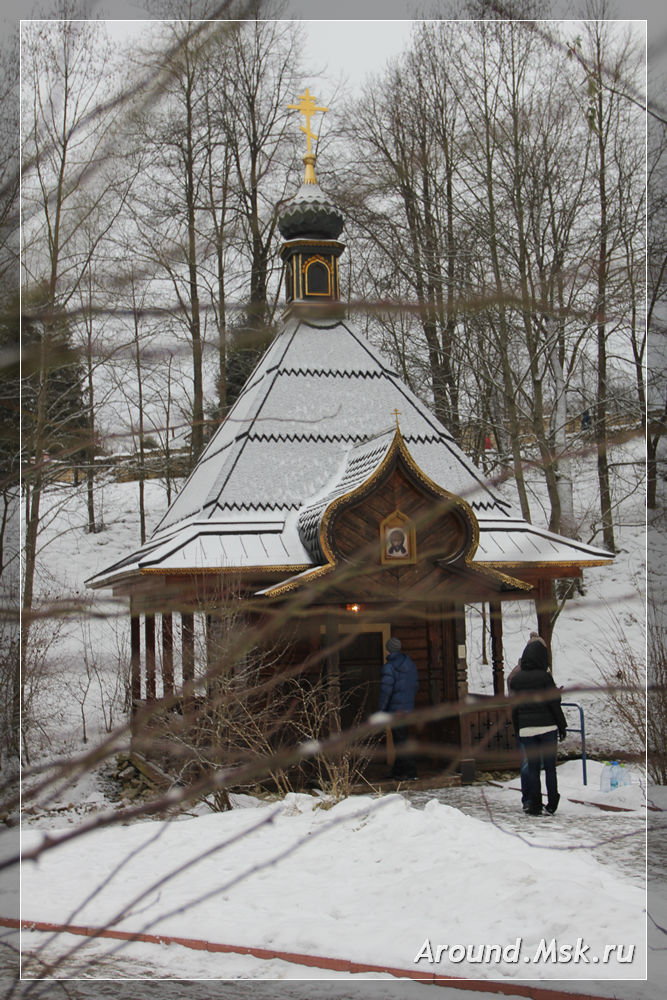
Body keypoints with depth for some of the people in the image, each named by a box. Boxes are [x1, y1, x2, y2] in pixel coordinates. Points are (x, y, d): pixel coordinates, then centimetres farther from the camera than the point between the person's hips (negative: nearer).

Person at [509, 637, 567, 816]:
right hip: (547, 726, -3)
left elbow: (514, 707, 6)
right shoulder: (544, 677, -9)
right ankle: (552, 803, 9)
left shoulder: (515, 678, 2)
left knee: (531, 766, 7)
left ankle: (533, 804, 6)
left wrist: (517, 730, 13)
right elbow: (554, 703, -7)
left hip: (525, 728, 3)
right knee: (550, 766, 7)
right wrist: (562, 726, 2)